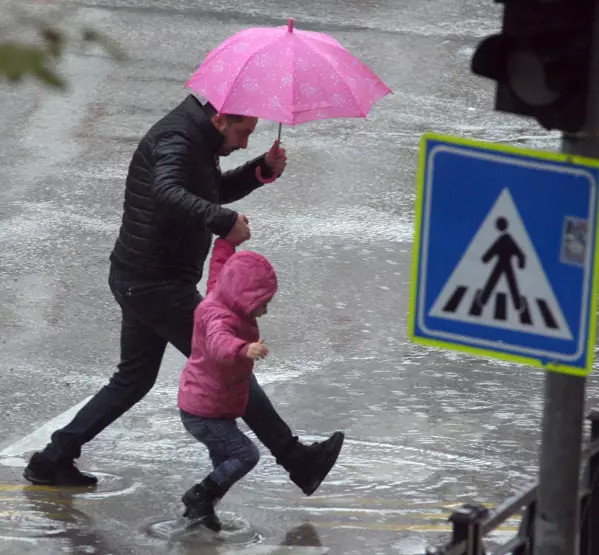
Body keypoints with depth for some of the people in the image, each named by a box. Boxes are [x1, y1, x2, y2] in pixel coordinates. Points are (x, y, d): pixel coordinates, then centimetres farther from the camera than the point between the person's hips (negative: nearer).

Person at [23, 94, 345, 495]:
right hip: (156, 284, -11)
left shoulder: (196, 139, 13)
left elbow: (216, 190, 25)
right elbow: (167, 193, -39)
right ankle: (299, 462, 5)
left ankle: (54, 459, 20)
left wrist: (263, 169, 9)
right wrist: (225, 222, -41)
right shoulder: (177, 139, -20)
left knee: (134, 378, 19)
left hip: (136, 280, 11)